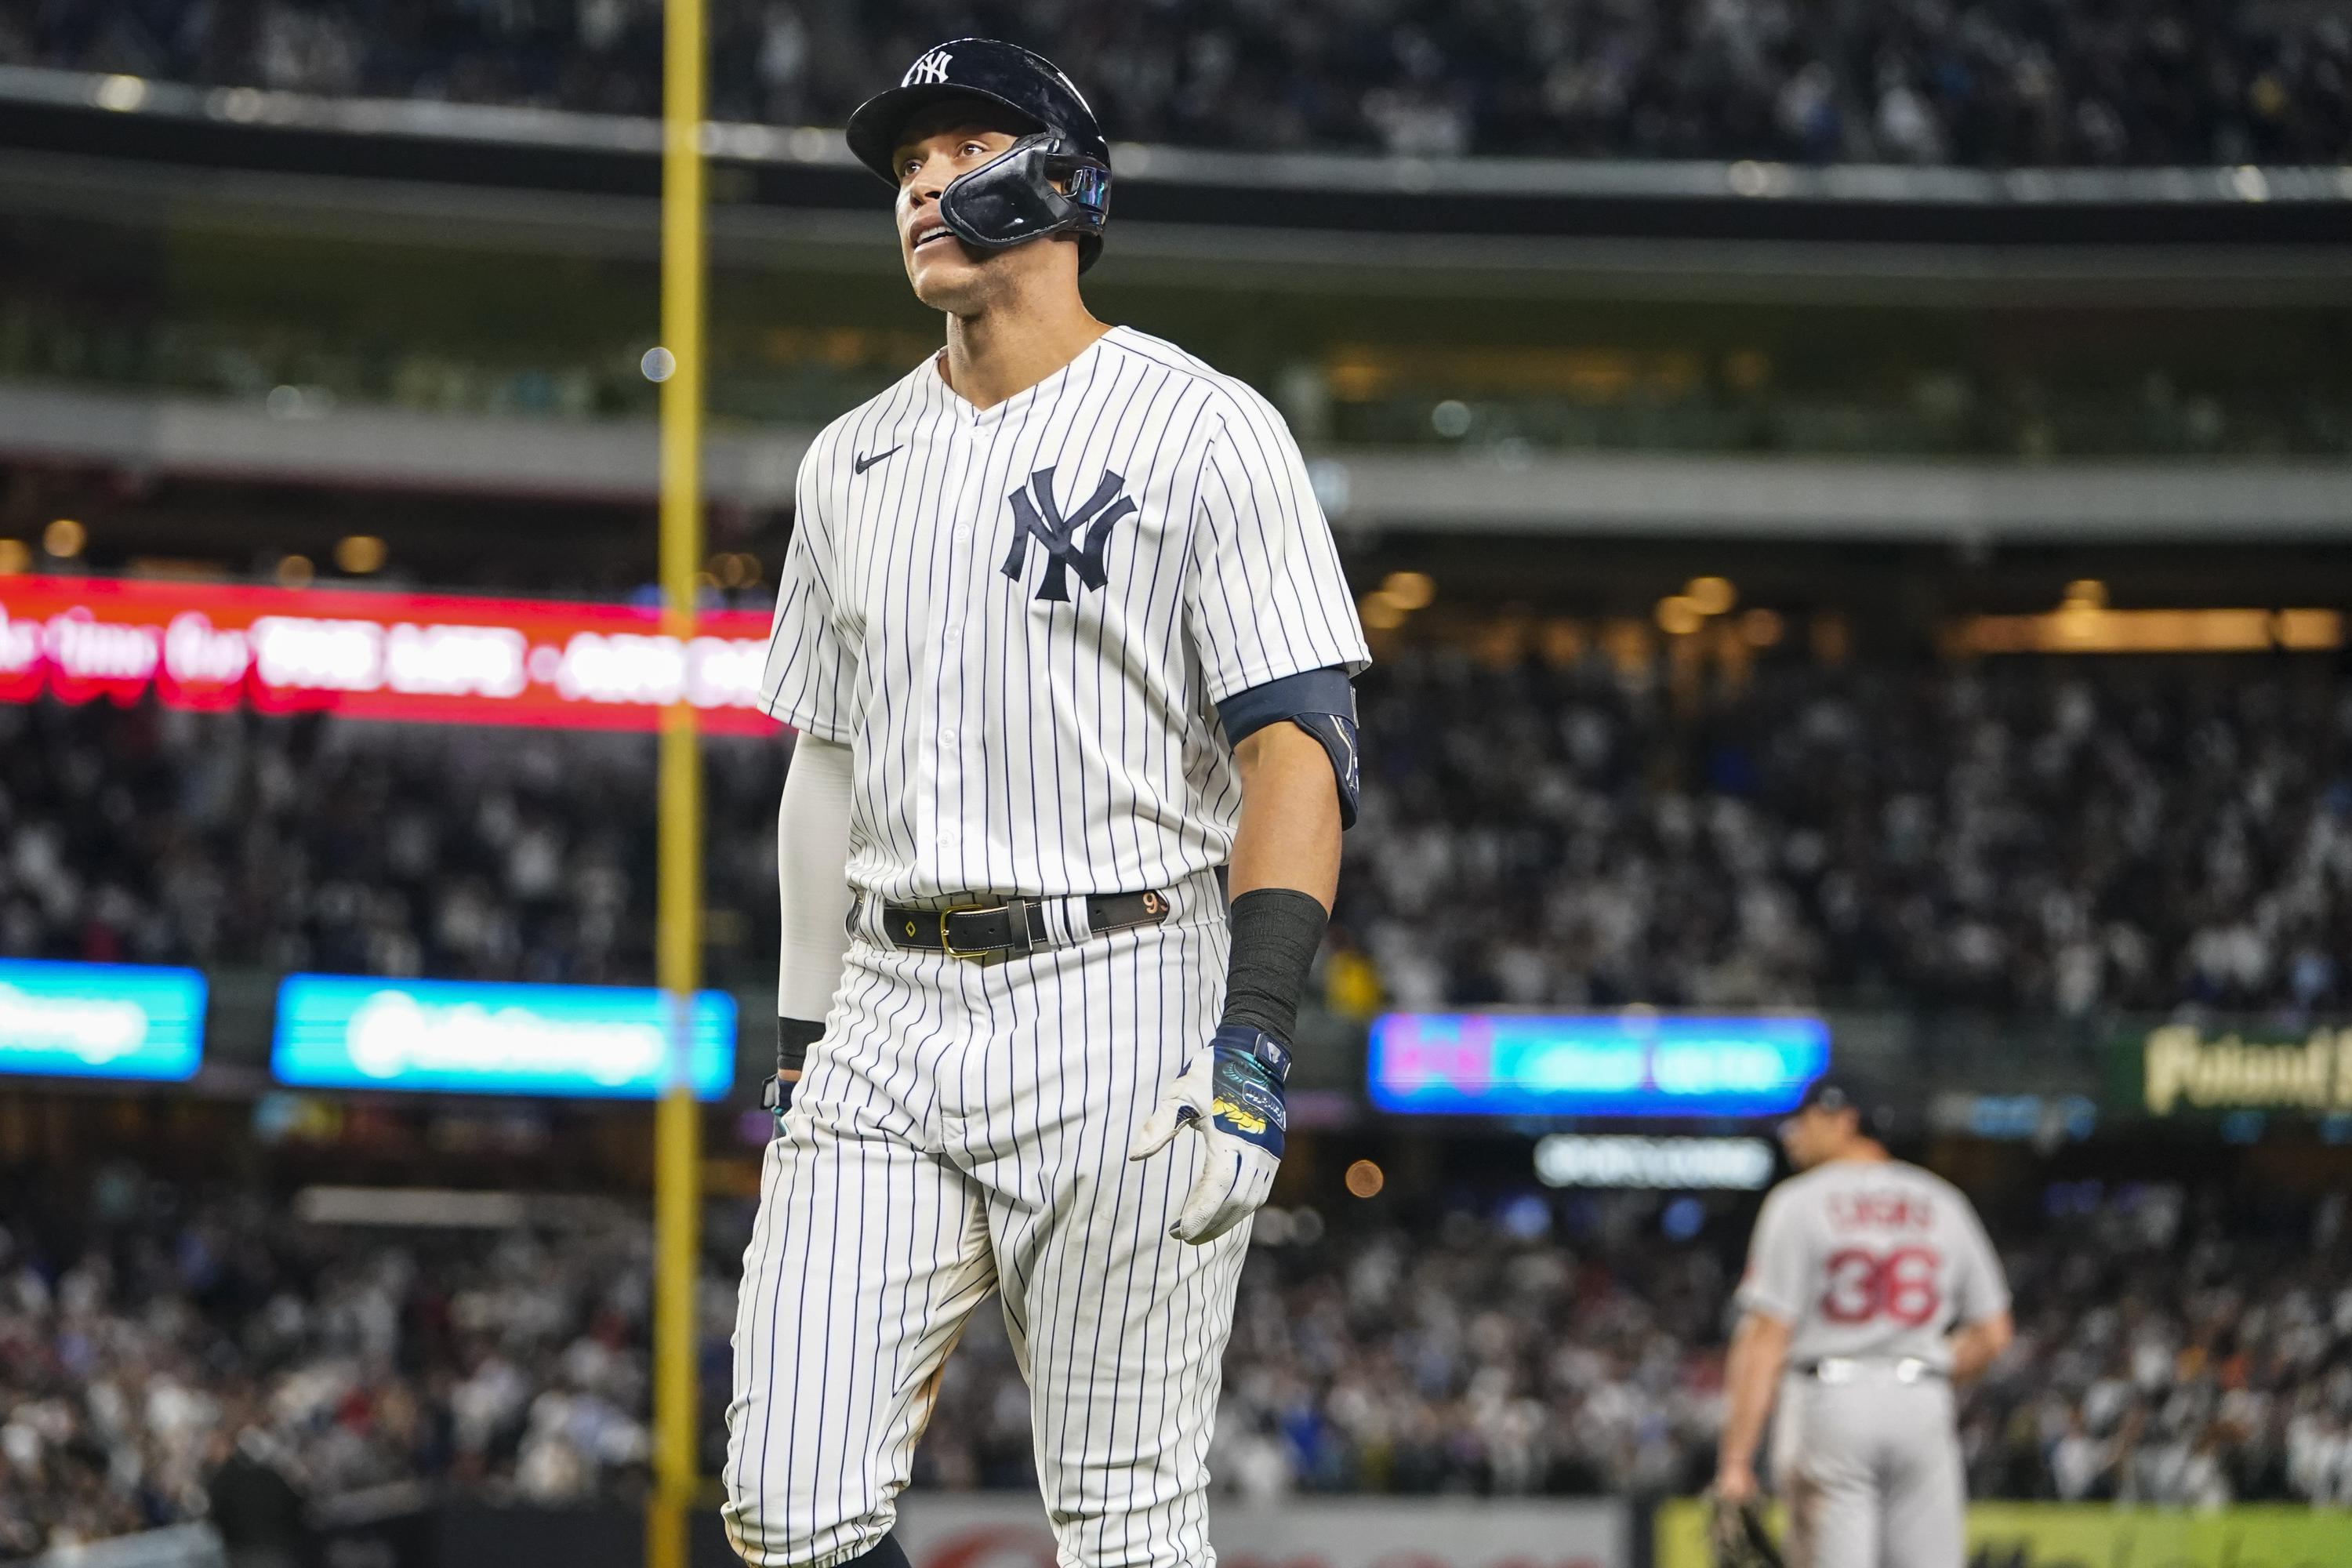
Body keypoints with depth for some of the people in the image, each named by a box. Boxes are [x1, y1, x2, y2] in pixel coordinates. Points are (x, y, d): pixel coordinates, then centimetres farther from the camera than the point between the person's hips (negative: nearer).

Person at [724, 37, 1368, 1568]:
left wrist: (1253, 1040, -20)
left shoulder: (1204, 430, -4)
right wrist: (804, 1058, 16)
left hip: (1118, 1001, -5)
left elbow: (1303, 748, -10)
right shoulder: (855, 462, 16)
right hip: (894, 1013, 6)